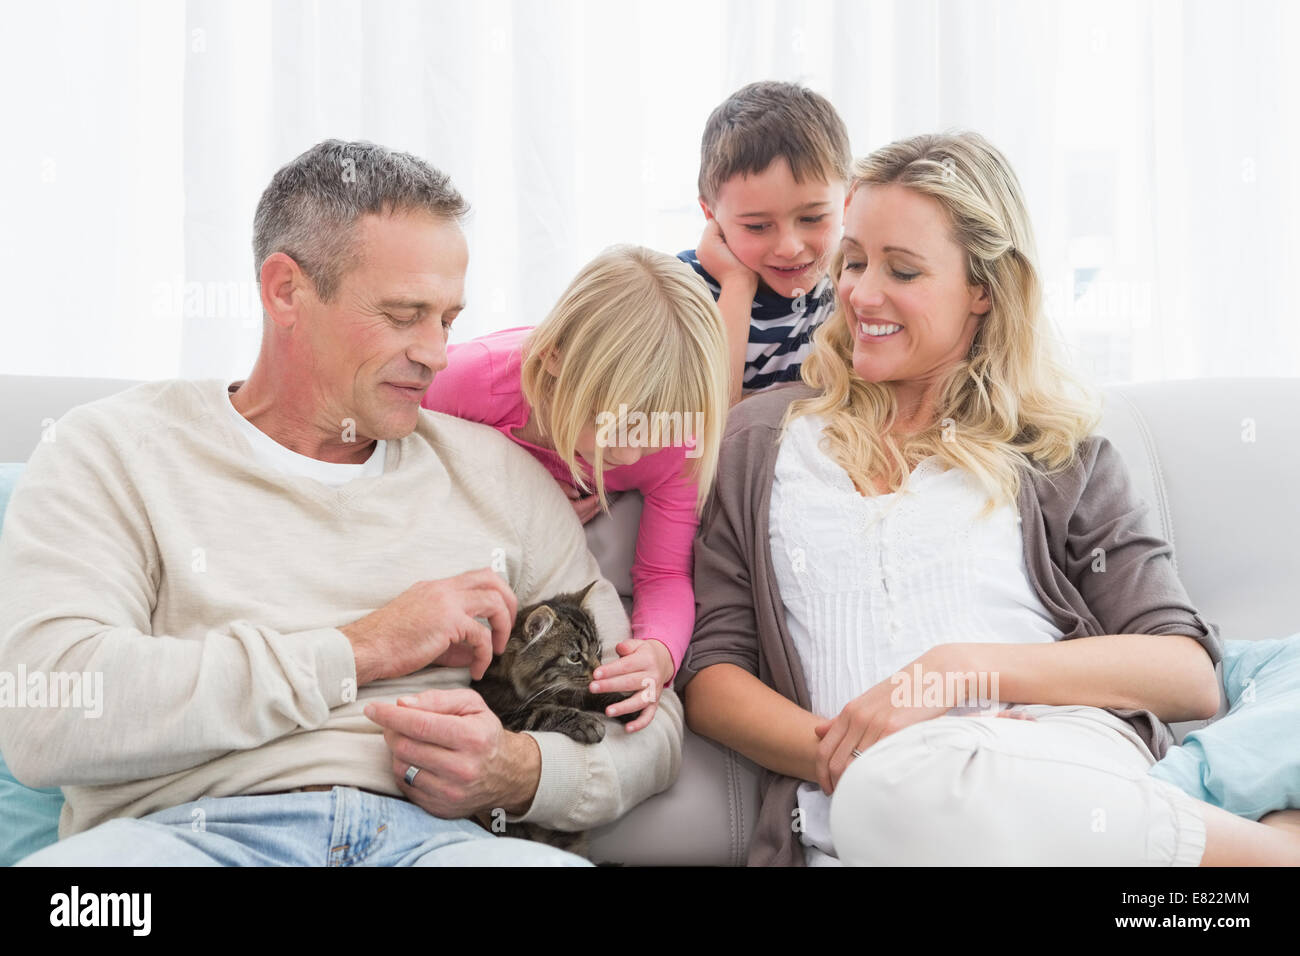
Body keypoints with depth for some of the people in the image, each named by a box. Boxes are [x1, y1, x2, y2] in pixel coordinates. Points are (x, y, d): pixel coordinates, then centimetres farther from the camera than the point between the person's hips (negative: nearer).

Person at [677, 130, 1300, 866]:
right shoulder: (759, 441, 20)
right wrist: (836, 753, -10)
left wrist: (959, 670, -9)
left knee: (907, 791, -37)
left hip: (1060, 758, -1)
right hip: (847, 809, 2)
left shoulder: (1056, 453, 17)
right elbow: (710, 670, 11)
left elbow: (1192, 676, 6)